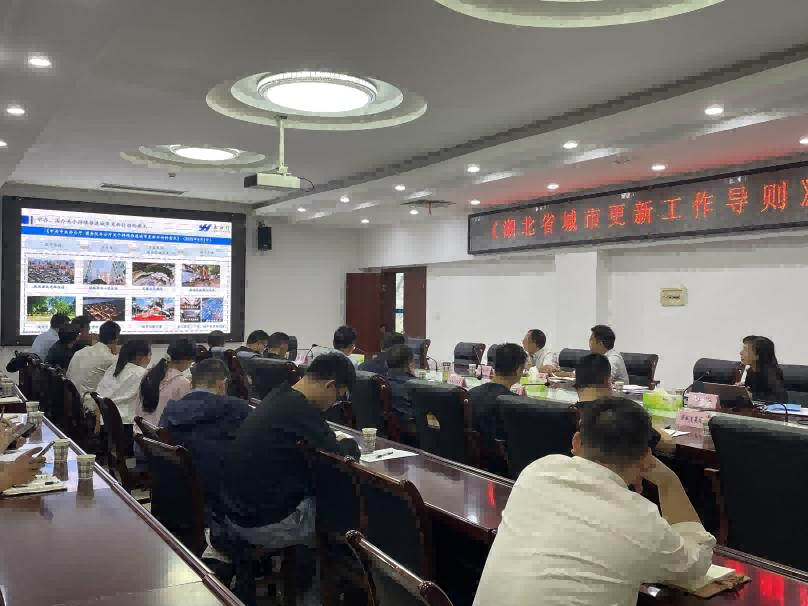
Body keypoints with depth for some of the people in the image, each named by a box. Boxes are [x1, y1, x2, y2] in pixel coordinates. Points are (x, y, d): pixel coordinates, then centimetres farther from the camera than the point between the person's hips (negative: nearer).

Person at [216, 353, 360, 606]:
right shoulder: (299, 409, -23)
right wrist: (347, 442, 2)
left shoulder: (279, 397, 4)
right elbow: (347, 454, -19)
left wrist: (333, 440, 4)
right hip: (262, 524, -8)